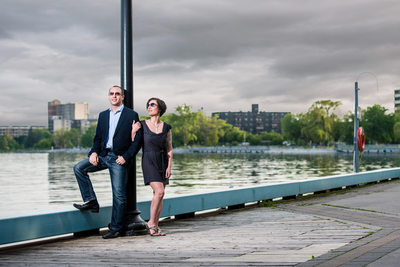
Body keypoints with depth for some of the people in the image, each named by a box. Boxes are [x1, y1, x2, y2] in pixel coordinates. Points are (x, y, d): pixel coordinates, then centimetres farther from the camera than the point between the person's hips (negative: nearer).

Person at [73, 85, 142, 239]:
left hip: (119, 158, -5)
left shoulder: (131, 115, -1)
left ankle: (116, 229, 4)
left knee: (119, 195, -4)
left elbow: (137, 140, -4)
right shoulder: (103, 115, 15)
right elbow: (98, 137, 15)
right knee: (79, 168, -11)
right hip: (103, 155, 5)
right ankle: (91, 202, -5)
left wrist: (126, 157, -14)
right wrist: (94, 152, -4)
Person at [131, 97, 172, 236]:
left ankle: (155, 226, 9)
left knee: (158, 194, 3)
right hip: (148, 161, -3)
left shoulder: (166, 127, 4)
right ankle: (151, 222, -5)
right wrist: (133, 131, -13)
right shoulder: (142, 125, -2)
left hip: (162, 162, 3)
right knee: (159, 191, -18)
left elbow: (169, 149, 7)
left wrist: (169, 167, -2)